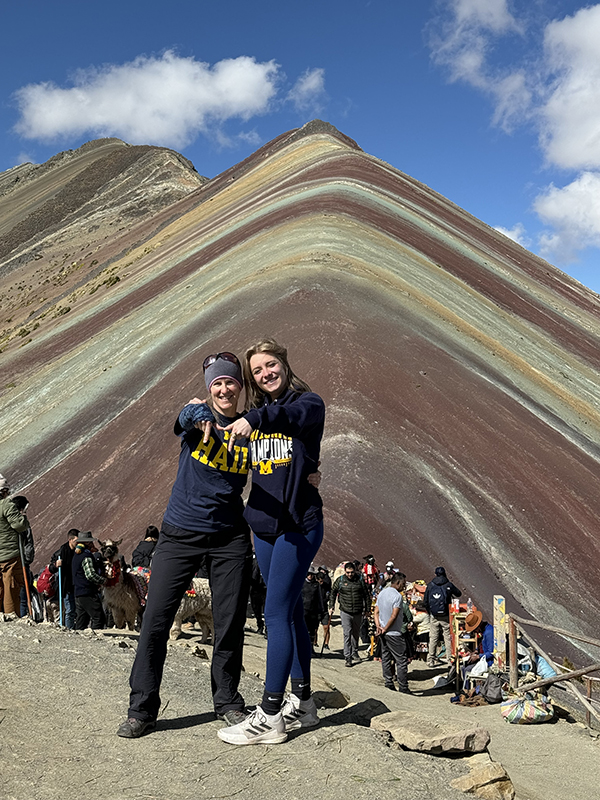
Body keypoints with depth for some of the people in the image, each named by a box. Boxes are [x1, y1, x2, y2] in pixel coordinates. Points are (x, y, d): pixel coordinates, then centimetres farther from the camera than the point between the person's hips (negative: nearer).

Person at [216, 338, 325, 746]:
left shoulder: (308, 402, -6)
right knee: (291, 612, 13)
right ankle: (303, 704, 24)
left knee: (277, 612, -10)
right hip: (264, 525, 7)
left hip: (299, 524, -6)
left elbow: (295, 415, -29)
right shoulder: (256, 414, 14)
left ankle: (269, 718, -6)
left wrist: (254, 418, -49)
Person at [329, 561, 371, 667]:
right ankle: (348, 657, -8)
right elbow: (333, 593, 12)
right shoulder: (340, 580, -3)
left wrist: (367, 609, 9)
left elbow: (366, 595, 8)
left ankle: (354, 652, 35)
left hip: (358, 613, 2)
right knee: (347, 634, -9)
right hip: (345, 612, -2)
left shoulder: (360, 580, -1)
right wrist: (331, 606, 8)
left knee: (356, 634, 16)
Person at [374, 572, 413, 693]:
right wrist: (385, 629, -11)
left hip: (384, 634, 8)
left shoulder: (381, 593, 10)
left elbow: (376, 612, 8)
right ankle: (403, 688, 1)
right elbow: (394, 616, -20)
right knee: (402, 661, -1)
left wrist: (378, 626, -2)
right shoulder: (398, 596, -16)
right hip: (395, 634, -8)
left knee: (386, 659, 13)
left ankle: (389, 685, 18)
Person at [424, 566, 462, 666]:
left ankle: (430, 660, 10)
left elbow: (425, 601, 5)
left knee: (433, 638, 8)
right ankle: (450, 659, 9)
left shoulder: (430, 585, 1)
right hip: (445, 616, -1)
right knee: (448, 638, 7)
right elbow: (459, 594, 12)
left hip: (434, 616, 2)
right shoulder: (449, 585, -3)